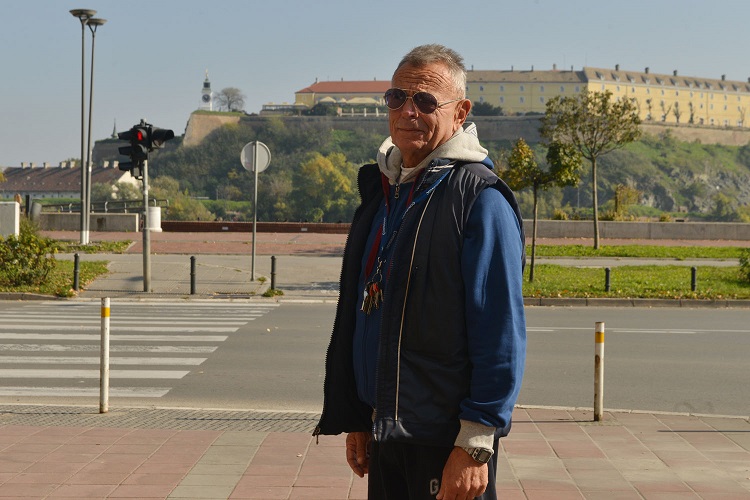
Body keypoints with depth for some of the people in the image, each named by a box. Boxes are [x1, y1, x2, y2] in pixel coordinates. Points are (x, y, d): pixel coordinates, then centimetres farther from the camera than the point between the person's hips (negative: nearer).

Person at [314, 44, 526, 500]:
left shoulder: (481, 199, -13)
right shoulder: (381, 192, 11)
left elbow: (502, 336, -17)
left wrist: (476, 444, -19)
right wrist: (355, 417, 15)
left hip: (447, 440, -7)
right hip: (384, 431, 7)